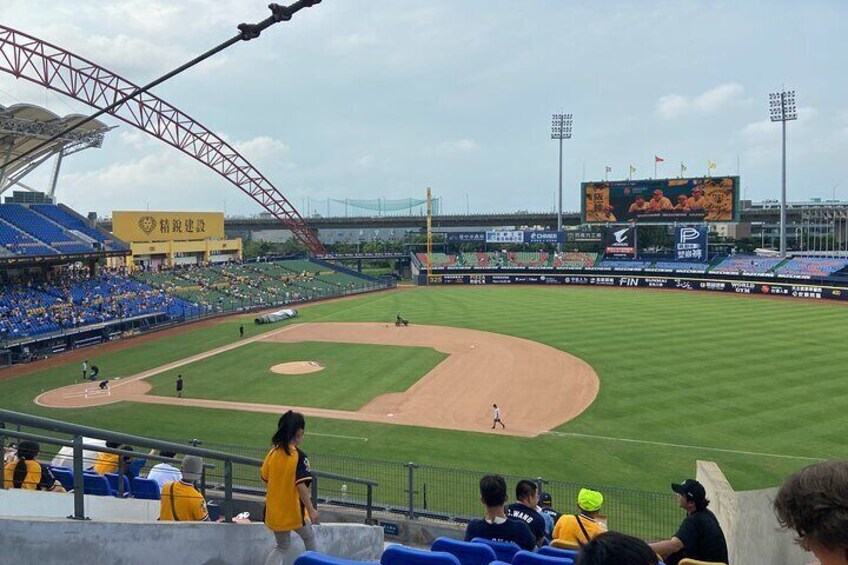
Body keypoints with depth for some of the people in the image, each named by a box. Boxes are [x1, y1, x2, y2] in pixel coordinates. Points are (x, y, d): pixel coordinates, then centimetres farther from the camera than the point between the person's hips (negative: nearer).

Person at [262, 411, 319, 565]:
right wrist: (311, 510, -20)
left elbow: (264, 477, 6)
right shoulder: (299, 456, -20)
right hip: (294, 511, -5)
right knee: (309, 538, 24)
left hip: (274, 510, 5)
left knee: (282, 546, 22)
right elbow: (301, 485, -25)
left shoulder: (273, 452, -3)